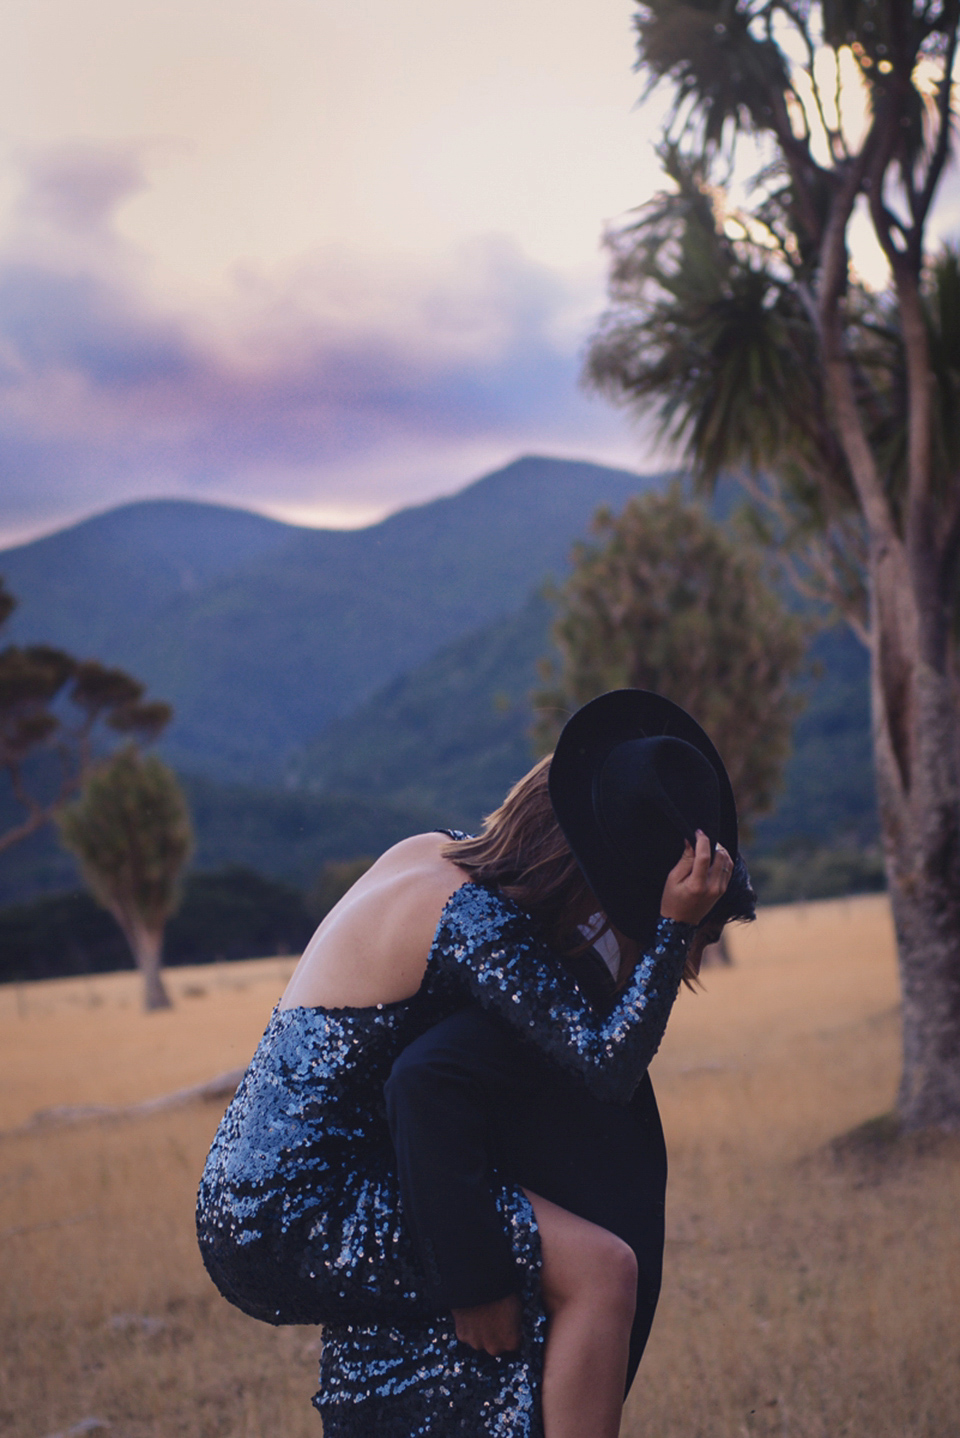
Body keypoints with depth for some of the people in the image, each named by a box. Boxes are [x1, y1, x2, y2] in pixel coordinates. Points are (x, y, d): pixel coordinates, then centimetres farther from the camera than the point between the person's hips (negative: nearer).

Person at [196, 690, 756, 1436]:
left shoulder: (431, 854, 7)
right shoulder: (472, 920, -19)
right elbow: (609, 1064, -22)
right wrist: (674, 926, -20)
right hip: (293, 1218, -10)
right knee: (601, 1268, -16)